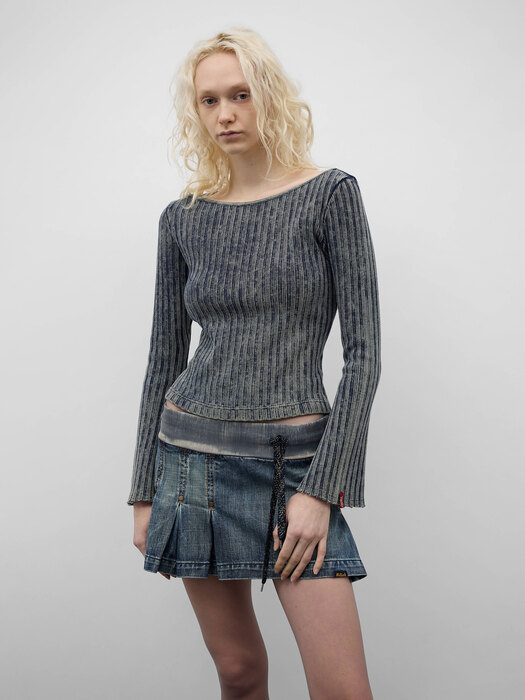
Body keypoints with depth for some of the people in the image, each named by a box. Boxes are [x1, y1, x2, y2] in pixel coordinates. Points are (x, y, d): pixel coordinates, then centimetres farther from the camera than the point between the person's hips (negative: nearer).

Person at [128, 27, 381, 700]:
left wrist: (321, 489, -13)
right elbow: (164, 356, 11)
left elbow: (364, 352, -7)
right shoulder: (183, 218, 7)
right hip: (193, 454, 3)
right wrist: (145, 491, 9)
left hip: (296, 460, -3)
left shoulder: (329, 194, -3)